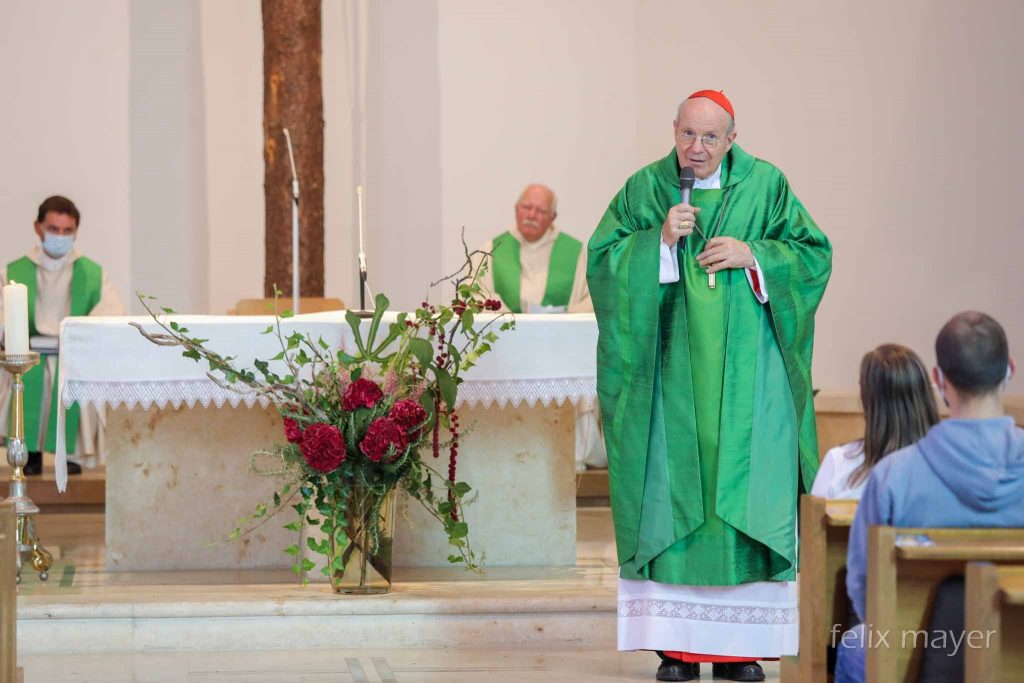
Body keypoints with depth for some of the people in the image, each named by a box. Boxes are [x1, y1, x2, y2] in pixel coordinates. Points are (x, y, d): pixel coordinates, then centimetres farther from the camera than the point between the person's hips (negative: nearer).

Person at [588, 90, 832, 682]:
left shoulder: (766, 185, 5)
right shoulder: (645, 189, 5)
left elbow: (814, 255, 5)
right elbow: (602, 258, 0)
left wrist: (754, 254, -10)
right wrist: (660, 240, -14)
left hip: (747, 375, 0)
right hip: (672, 372, 0)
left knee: (745, 495, -3)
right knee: (672, 495, -3)